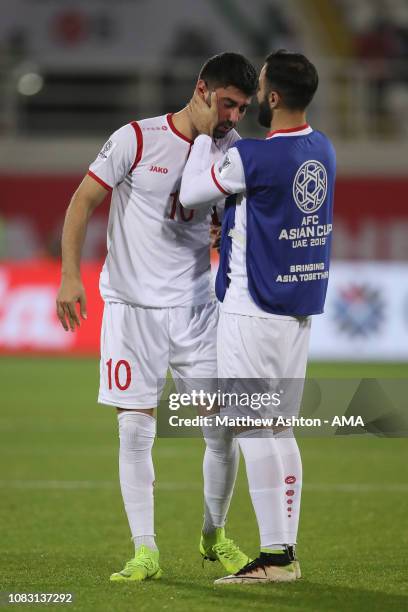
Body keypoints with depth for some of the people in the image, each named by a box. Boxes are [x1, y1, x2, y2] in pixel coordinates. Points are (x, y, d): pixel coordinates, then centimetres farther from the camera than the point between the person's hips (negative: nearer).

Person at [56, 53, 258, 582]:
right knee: (136, 429, -4)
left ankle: (215, 536, 21)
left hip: (197, 308, 3)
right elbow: (83, 202, -4)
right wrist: (70, 275, -12)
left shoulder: (233, 150, 4)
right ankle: (145, 552, 3)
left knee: (223, 426, 1)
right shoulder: (137, 140, -8)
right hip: (133, 305, -3)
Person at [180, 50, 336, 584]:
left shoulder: (251, 158, -19)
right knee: (279, 428, 12)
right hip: (301, 306, 8)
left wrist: (205, 133, 6)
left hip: (254, 308, -8)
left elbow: (190, 196, -5)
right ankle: (287, 554, 11)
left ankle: (273, 554, -8)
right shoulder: (324, 151, 5)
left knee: (251, 428, -5)